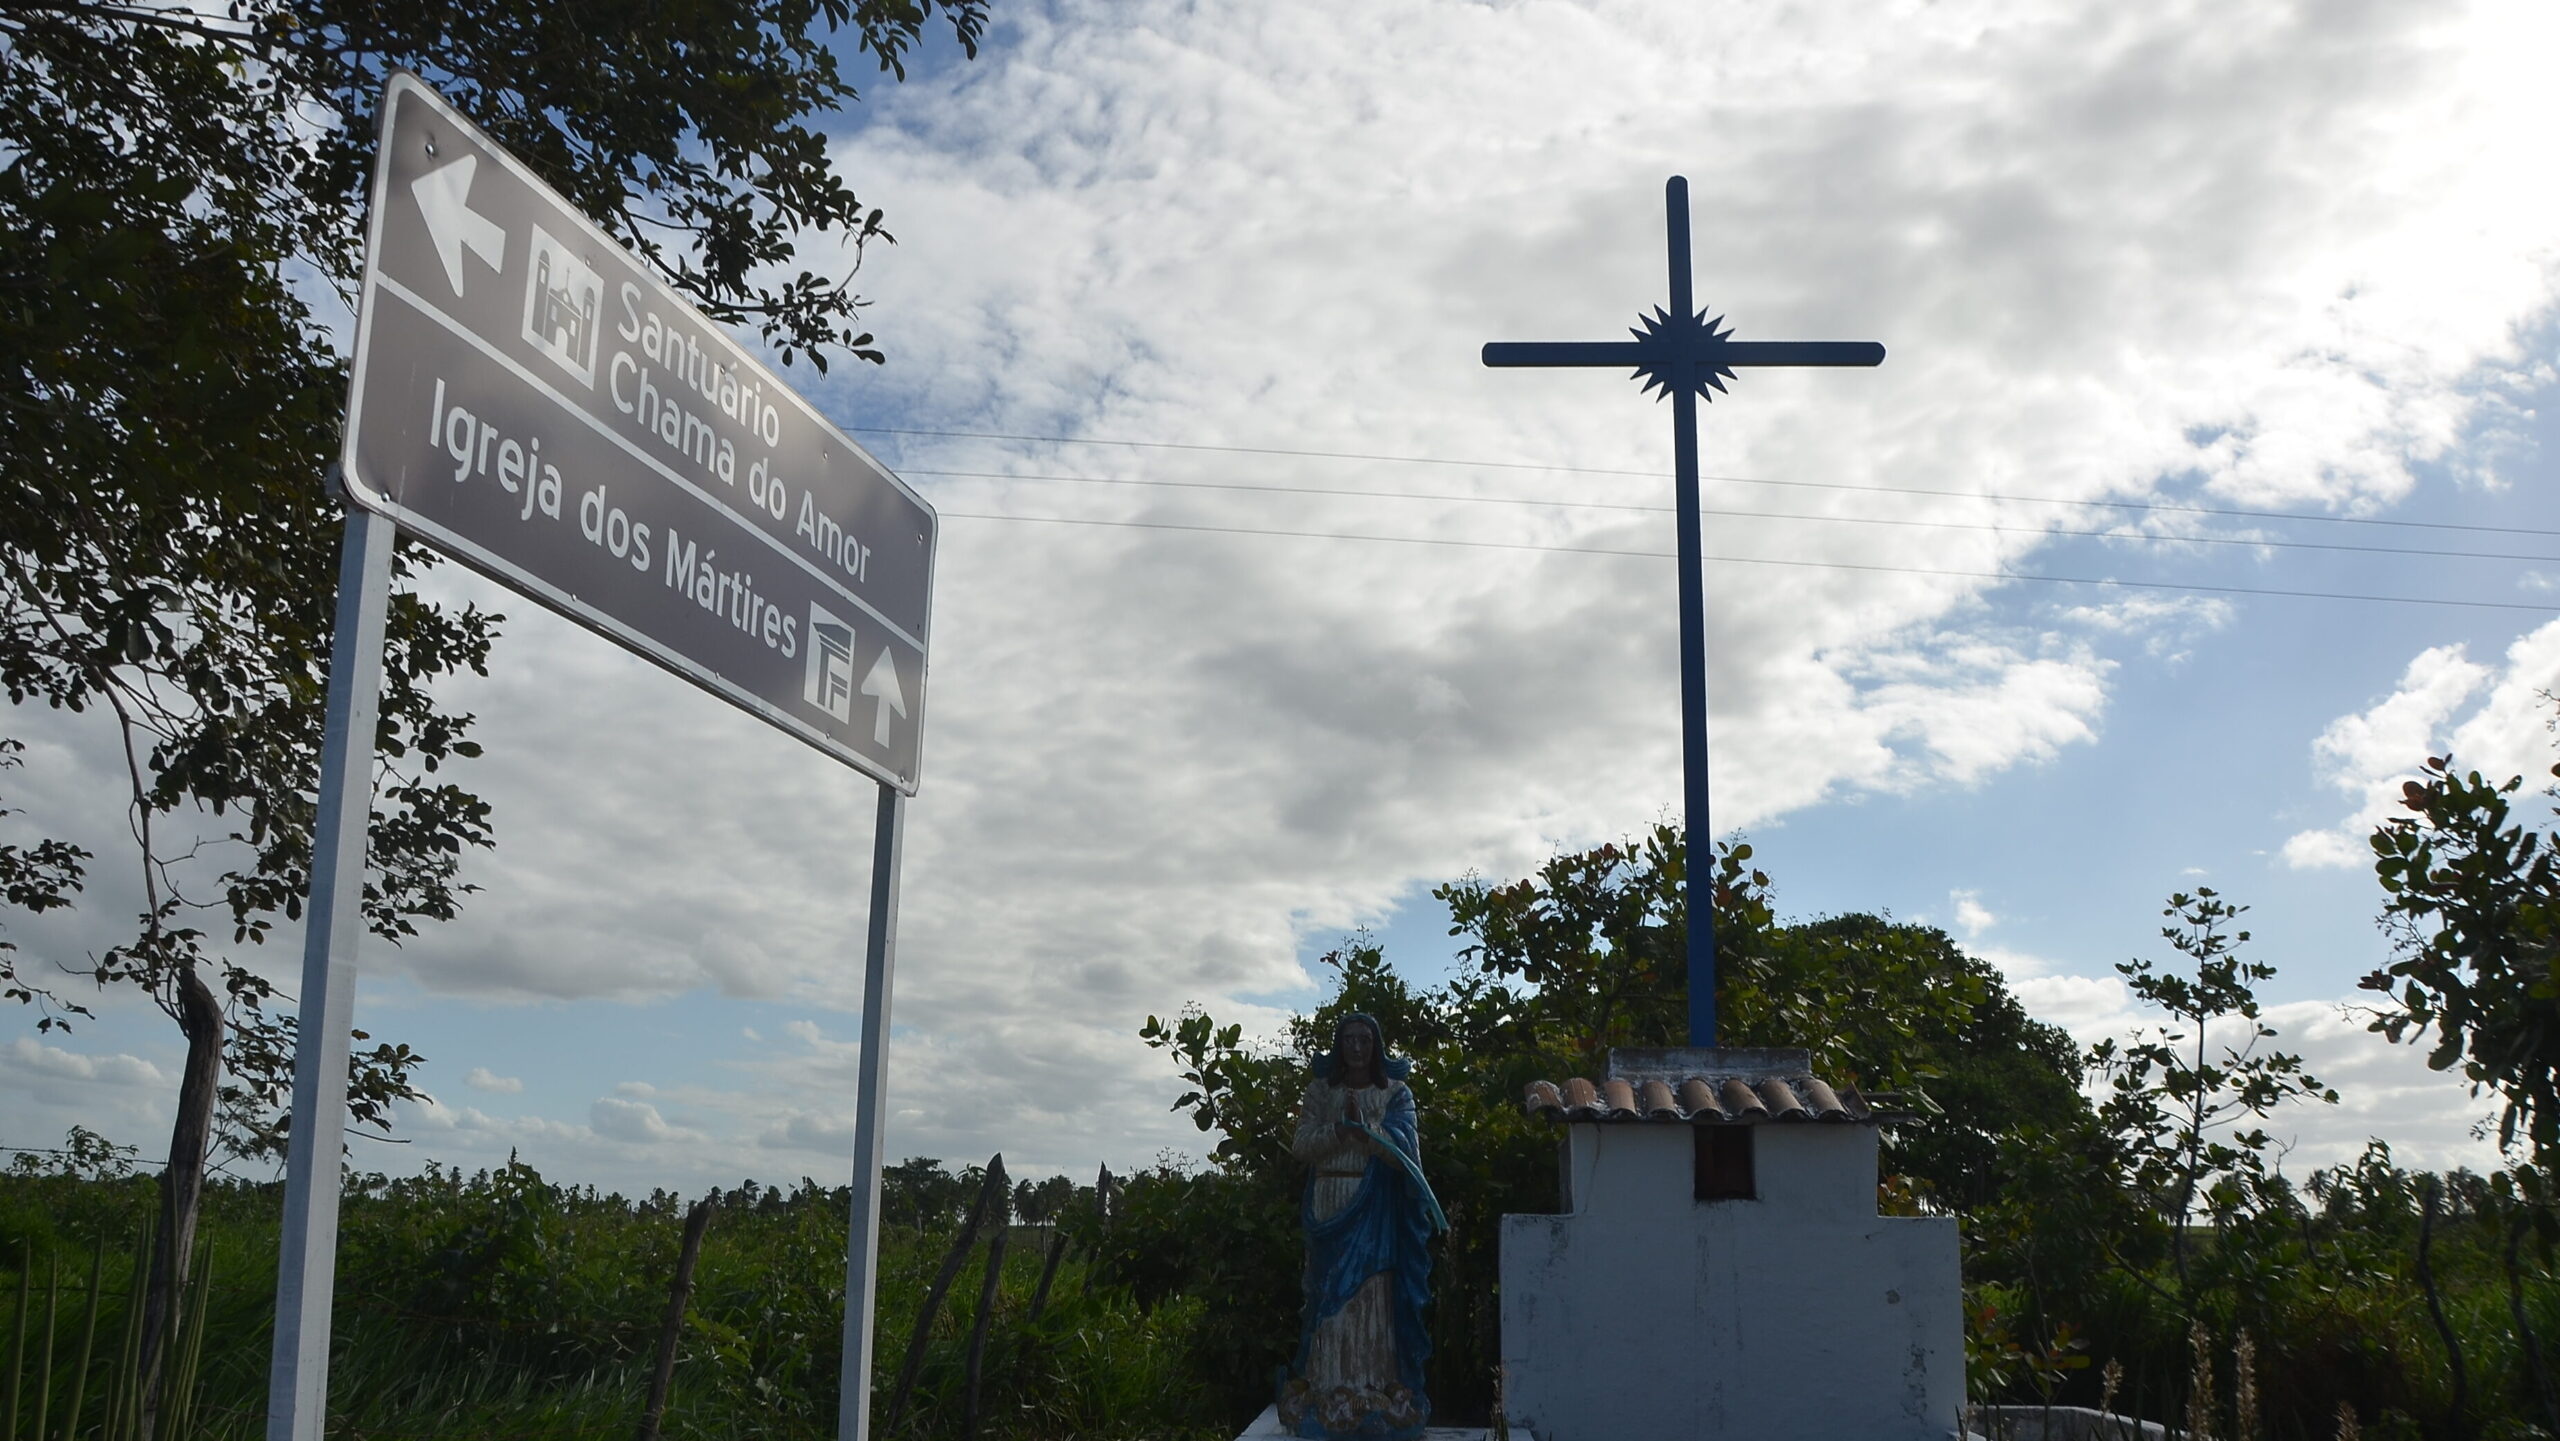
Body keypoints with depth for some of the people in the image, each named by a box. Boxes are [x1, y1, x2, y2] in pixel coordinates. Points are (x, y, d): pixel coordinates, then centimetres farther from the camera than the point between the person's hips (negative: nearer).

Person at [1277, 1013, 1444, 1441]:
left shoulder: (1396, 1093, 7)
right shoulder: (1320, 1091, 9)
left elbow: (1402, 1146, -6)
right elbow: (1301, 1144, 1)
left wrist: (1363, 1127, -21)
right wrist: (1340, 1130, -14)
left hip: (1377, 1210, -1)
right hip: (1331, 1204, 1)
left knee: (1373, 1294, -5)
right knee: (1332, 1295, -3)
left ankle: (1374, 1391, -2)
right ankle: (1330, 1393, -2)